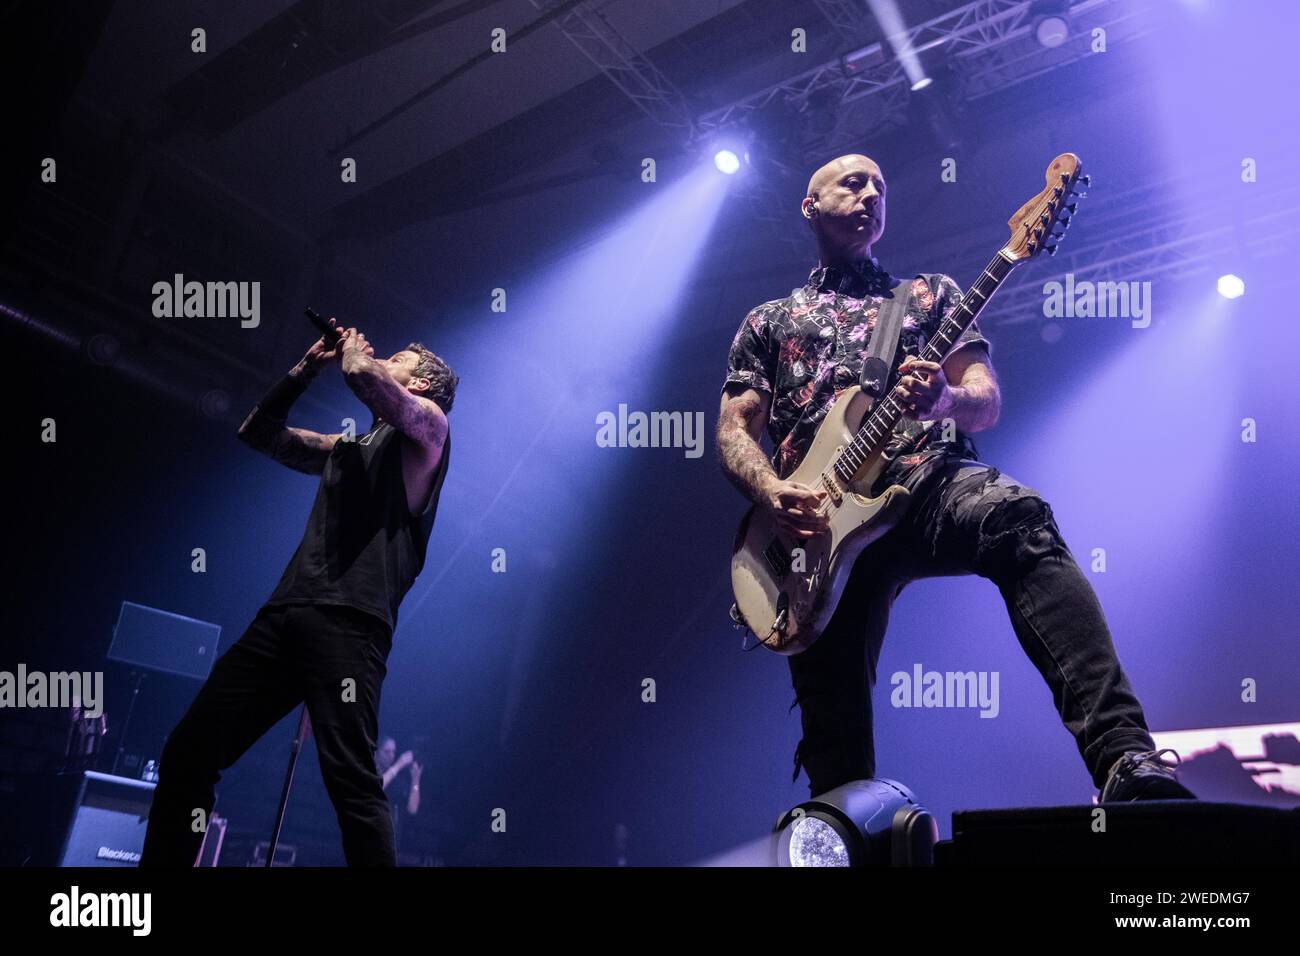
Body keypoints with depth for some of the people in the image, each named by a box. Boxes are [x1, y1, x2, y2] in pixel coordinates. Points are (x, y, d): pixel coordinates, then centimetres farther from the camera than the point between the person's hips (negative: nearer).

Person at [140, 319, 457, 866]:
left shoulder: (427, 424, 10)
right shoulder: (347, 448, 31)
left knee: (350, 775, -21)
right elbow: (257, 433, 36)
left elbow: (368, 381, -11)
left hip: (350, 621, -8)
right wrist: (309, 367, 29)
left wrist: (354, 353, 12)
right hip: (285, 614, 8)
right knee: (187, 754, 4)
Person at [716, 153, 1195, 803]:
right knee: (831, 705, -11)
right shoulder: (768, 322, 26)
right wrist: (771, 492, -9)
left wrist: (947, 399, -16)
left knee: (1018, 517, -35)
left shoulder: (932, 294, 25)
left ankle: (1124, 758, -44)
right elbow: (733, 430, 15)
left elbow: (987, 403, 11)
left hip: (932, 482, -1)